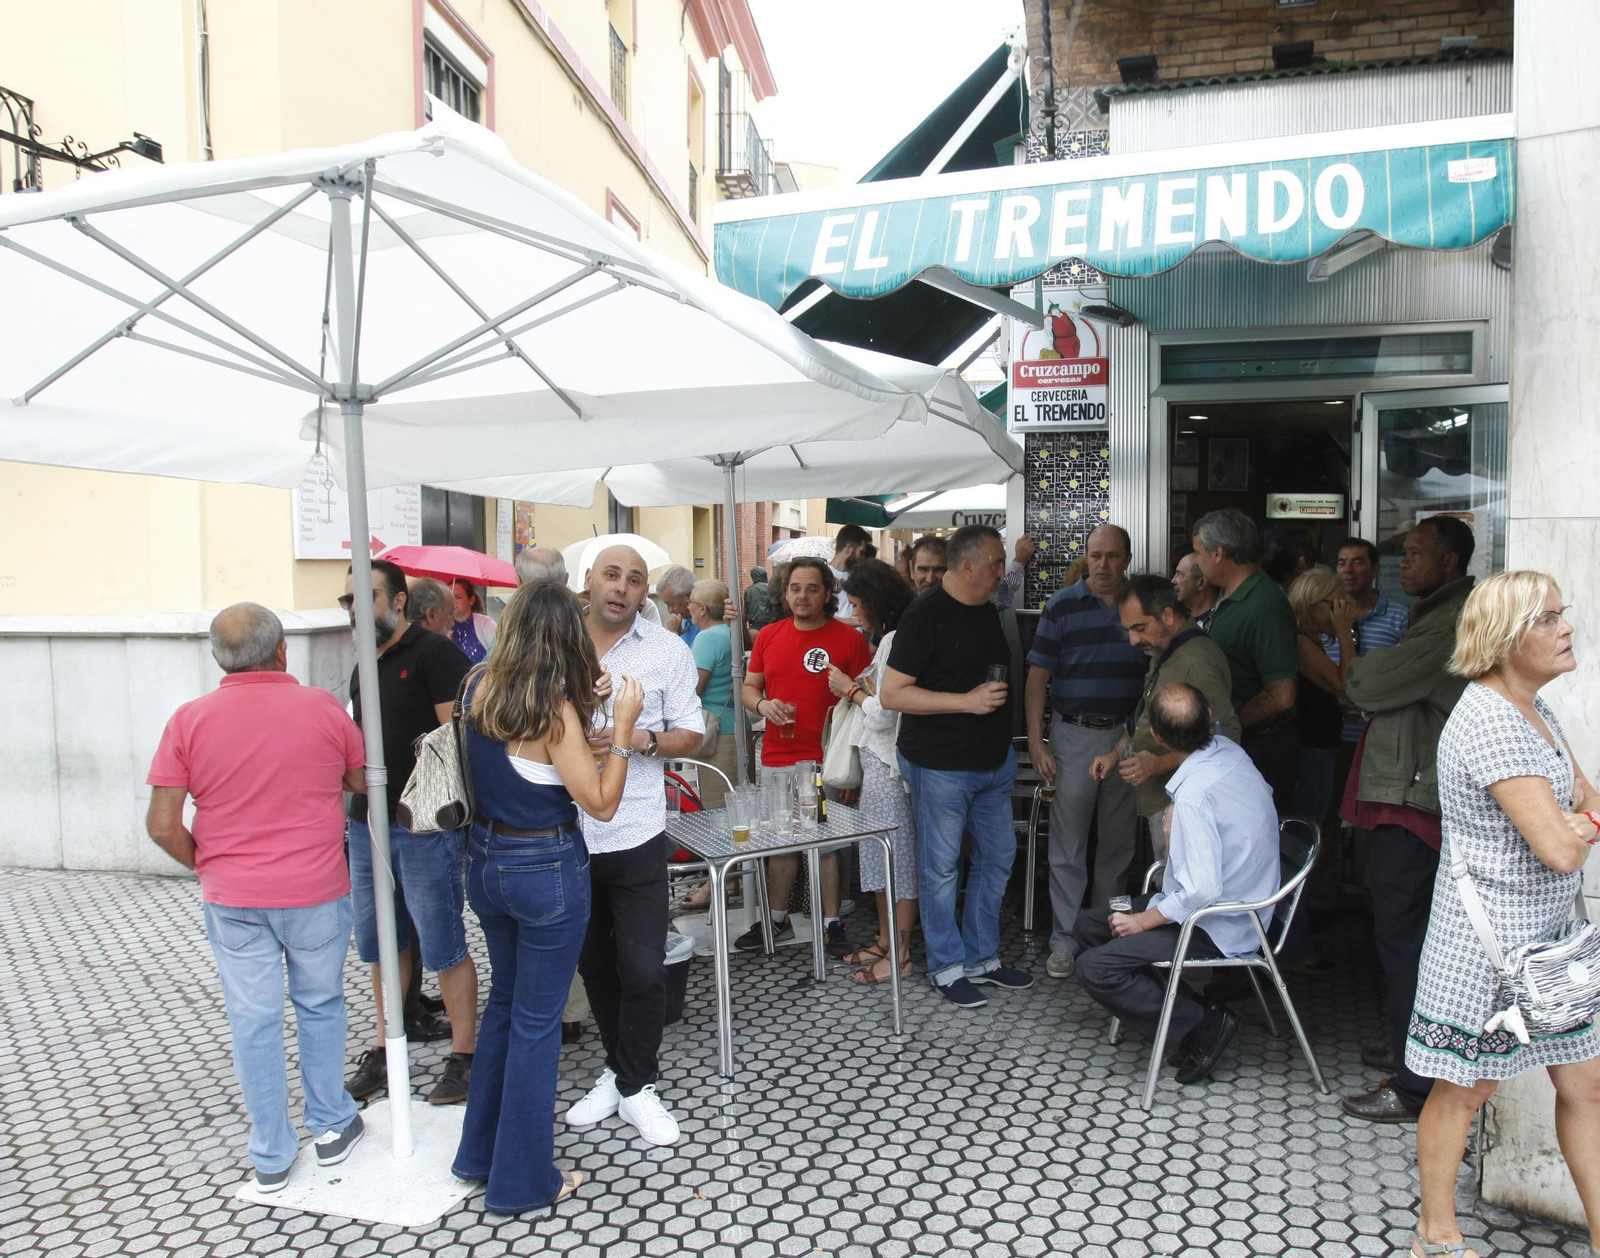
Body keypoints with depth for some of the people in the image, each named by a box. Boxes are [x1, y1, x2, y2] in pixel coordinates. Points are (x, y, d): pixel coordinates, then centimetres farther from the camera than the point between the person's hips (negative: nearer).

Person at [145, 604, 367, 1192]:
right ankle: (331, 1127, 30)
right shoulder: (321, 707, -10)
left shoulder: (189, 720, -7)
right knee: (320, 1006, 19)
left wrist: (206, 866, 9)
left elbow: (162, 824, -7)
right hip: (317, 892, -1)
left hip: (233, 899, 1)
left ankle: (271, 1157, 24)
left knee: (253, 1021, 13)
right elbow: (362, 781, 4)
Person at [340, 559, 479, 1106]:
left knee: (443, 947, 1)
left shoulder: (434, 653, -11)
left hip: (424, 826, -8)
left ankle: (463, 1057, 14)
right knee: (380, 944, 16)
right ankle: (385, 1051, 31)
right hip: (366, 823, 8)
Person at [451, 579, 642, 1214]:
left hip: (486, 861, 7)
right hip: (547, 869, -7)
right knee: (536, 1020, 8)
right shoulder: (556, 711, -22)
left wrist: (584, 696, 9)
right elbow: (602, 804, -16)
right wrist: (622, 726, -13)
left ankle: (479, 1153, 38)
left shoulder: (479, 686, -3)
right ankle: (522, 1179, 23)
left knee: (504, 1001, 24)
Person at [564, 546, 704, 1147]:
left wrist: (640, 740, -18)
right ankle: (621, 1068, 37)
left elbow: (691, 735, 0)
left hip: (636, 836, -2)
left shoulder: (667, 650, -1)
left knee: (643, 969, 1)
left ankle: (635, 1086, 21)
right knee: (593, 963, 17)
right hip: (566, 834, 2)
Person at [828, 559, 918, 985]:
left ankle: (901, 955, 8)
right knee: (880, 853, 16)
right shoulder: (890, 639, 13)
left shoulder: (894, 642, -17)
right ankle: (886, 941, 27)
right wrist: (860, 687, 4)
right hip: (878, 759, 10)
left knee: (898, 855, -1)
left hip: (887, 762, -10)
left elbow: (883, 714, -19)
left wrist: (851, 689, -5)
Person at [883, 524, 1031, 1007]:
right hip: (941, 765, -8)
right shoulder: (926, 615, -15)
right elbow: (892, 694, -19)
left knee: (998, 857, 15)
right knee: (941, 868, 4)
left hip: (992, 761, 8)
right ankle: (948, 968, 19)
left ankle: (982, 957, 30)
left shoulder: (986, 610, 10)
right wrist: (967, 701, -21)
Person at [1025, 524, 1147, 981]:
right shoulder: (1062, 606, -2)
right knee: (1067, 847, 2)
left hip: (1127, 737, 3)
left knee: (1119, 844, 11)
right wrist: (1036, 742, -9)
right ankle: (1064, 940, 13)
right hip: (1073, 735, -2)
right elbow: (1038, 676, -3)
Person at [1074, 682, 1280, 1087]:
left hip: (1217, 929, -10)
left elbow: (1202, 890, -31)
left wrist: (1144, 920, -16)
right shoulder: (1229, 750, -4)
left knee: (1094, 969, -17)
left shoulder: (1193, 795, -30)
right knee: (1089, 922, 11)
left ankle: (1202, 1024, -4)